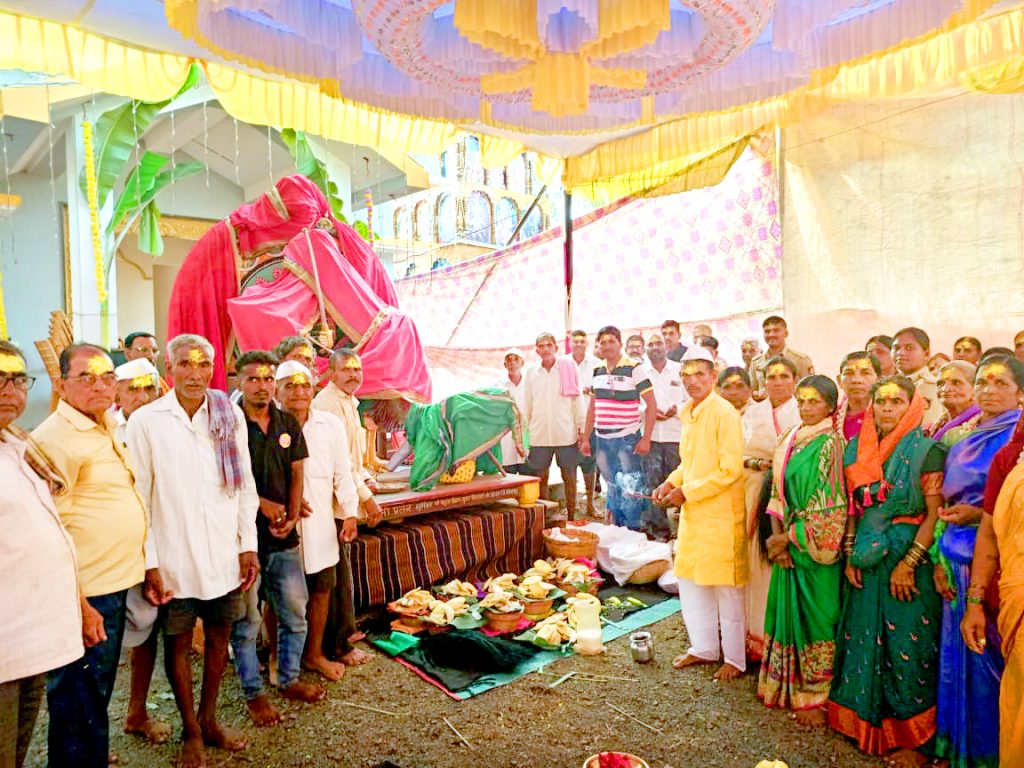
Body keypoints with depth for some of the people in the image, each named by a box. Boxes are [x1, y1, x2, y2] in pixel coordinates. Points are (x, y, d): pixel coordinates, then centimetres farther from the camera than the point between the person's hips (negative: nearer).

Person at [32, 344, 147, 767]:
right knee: (80, 705, 6)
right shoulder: (55, 438, -16)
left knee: (98, 695, 22)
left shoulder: (106, 429, 10)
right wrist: (78, 605, -20)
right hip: (85, 595, -8)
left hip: (115, 585, 8)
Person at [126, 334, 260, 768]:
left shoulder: (231, 416, 1)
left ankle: (208, 719, 37)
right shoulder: (145, 421, -6)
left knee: (219, 637, 15)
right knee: (177, 643, 11)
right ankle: (191, 731, 33)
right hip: (174, 560, -2)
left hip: (224, 556, 2)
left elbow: (245, 485, 4)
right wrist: (149, 562, -7)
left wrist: (248, 545, 2)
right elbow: (139, 496, -5)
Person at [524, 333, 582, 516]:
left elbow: (577, 399, 3)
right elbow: (526, 405, 11)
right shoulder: (530, 372, 7)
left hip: (566, 433, -1)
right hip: (539, 434, 2)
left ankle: (571, 515, 17)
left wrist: (581, 427, 1)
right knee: (540, 477, 6)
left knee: (569, 476, 6)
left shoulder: (569, 367, 1)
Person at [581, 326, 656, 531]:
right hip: (602, 440, 6)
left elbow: (652, 405, -9)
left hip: (627, 439, -5)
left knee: (630, 490, -3)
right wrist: (586, 438, 13)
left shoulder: (633, 369, -7)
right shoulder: (597, 371, 9)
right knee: (612, 489, 15)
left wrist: (646, 438, -13)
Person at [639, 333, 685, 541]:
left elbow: (691, 400, 6)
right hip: (649, 435, 1)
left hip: (676, 434, 0)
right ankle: (658, 528, 13)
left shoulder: (680, 370, 7)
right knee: (652, 482, 2)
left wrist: (676, 410, -12)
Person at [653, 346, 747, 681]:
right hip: (691, 513, 8)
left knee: (726, 588, 5)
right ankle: (704, 648, 33)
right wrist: (672, 482, 2)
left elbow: (730, 470, -20)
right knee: (689, 580, 16)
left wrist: (687, 492, -18)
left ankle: (735, 659, 22)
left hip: (721, 513, -8)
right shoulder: (686, 412, 8)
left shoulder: (724, 414, -16)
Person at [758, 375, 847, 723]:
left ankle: (814, 696, 20)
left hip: (816, 547, -6)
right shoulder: (789, 441, 8)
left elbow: (829, 508, -16)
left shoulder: (830, 444, -13)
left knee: (815, 618, 4)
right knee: (789, 613, 15)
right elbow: (778, 493, 8)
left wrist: (789, 538, -11)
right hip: (787, 546, 6)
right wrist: (777, 537, -3)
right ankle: (788, 687, 30)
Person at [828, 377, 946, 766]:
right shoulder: (857, 449, 6)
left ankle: (911, 737, 21)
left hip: (908, 562, -5)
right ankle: (866, 723, 30)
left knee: (906, 648, 4)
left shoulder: (926, 450, -9)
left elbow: (935, 514, -12)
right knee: (864, 640, 13)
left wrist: (908, 564, -15)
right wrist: (850, 554, 2)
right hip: (866, 562, 5)